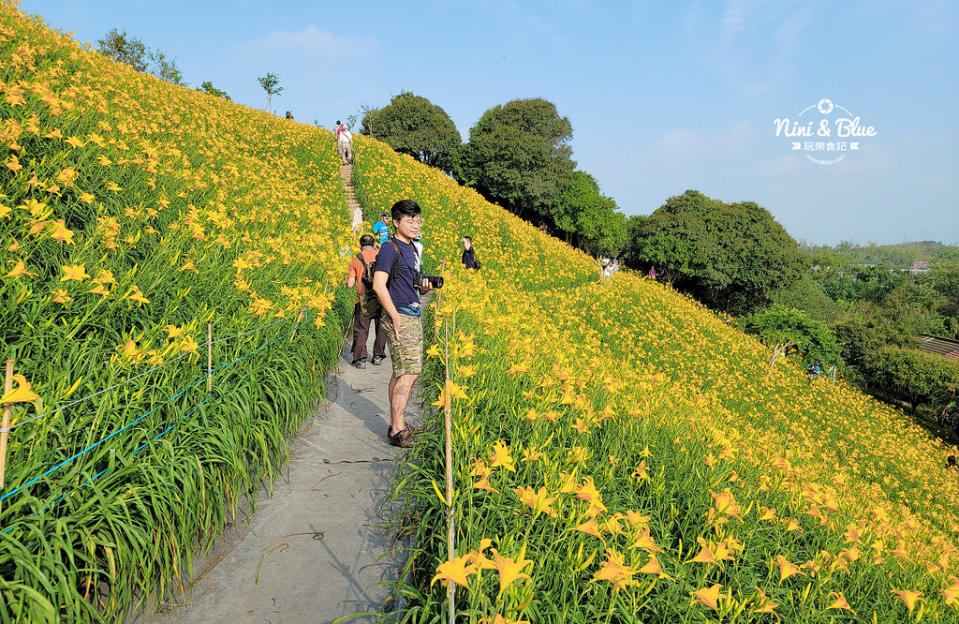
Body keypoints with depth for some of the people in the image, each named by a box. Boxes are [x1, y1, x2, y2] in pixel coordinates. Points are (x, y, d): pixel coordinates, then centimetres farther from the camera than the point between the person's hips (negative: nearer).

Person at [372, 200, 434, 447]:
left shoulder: (412, 249, 18)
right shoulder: (390, 248, -10)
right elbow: (379, 285, -18)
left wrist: (424, 288, 3)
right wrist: (396, 317, -19)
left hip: (414, 317, 9)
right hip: (400, 318, -9)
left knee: (402, 372, 12)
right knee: (408, 372, -12)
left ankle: (397, 425, 19)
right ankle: (397, 431, -6)